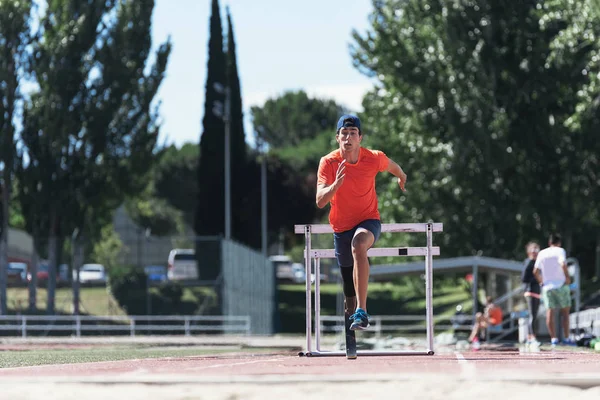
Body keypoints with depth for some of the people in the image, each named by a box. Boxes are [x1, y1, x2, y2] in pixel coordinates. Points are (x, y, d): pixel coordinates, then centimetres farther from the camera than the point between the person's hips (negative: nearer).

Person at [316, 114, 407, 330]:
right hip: (341, 227, 2)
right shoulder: (328, 163, -16)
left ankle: (362, 312, -43)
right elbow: (320, 201, -24)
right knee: (348, 282, 13)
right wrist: (336, 184, -42)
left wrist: (401, 177, 31)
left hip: (368, 220, -2)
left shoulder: (374, 159, -15)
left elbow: (392, 166, 11)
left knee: (358, 245, -37)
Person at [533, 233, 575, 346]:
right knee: (565, 311, 4)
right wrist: (567, 277, -11)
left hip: (547, 286, 3)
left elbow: (535, 271, 8)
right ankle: (566, 338, 1)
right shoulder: (560, 251, -3)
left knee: (550, 312, 2)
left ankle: (553, 338, -3)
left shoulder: (542, 253, 10)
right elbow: (563, 264, -20)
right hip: (561, 285, -3)